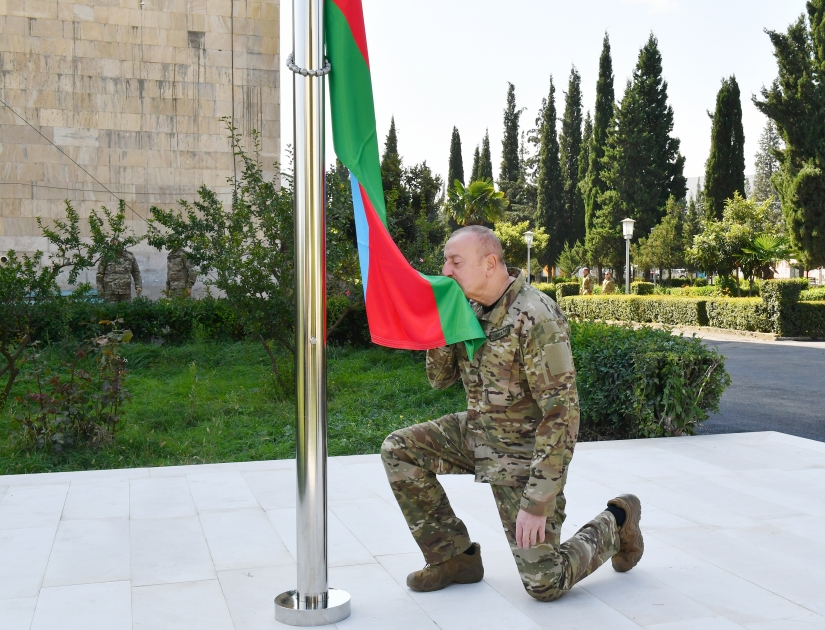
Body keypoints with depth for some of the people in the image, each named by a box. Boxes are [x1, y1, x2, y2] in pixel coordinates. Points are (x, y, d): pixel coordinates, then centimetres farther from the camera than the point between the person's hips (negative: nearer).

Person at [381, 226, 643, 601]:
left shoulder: (535, 318, -26)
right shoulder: (469, 308, -1)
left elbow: (562, 414, -28)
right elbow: (440, 379, 6)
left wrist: (537, 503, -28)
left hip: (524, 452, -7)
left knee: (545, 585, -5)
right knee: (398, 450, -6)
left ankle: (616, 522, 23)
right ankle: (454, 556, 7)